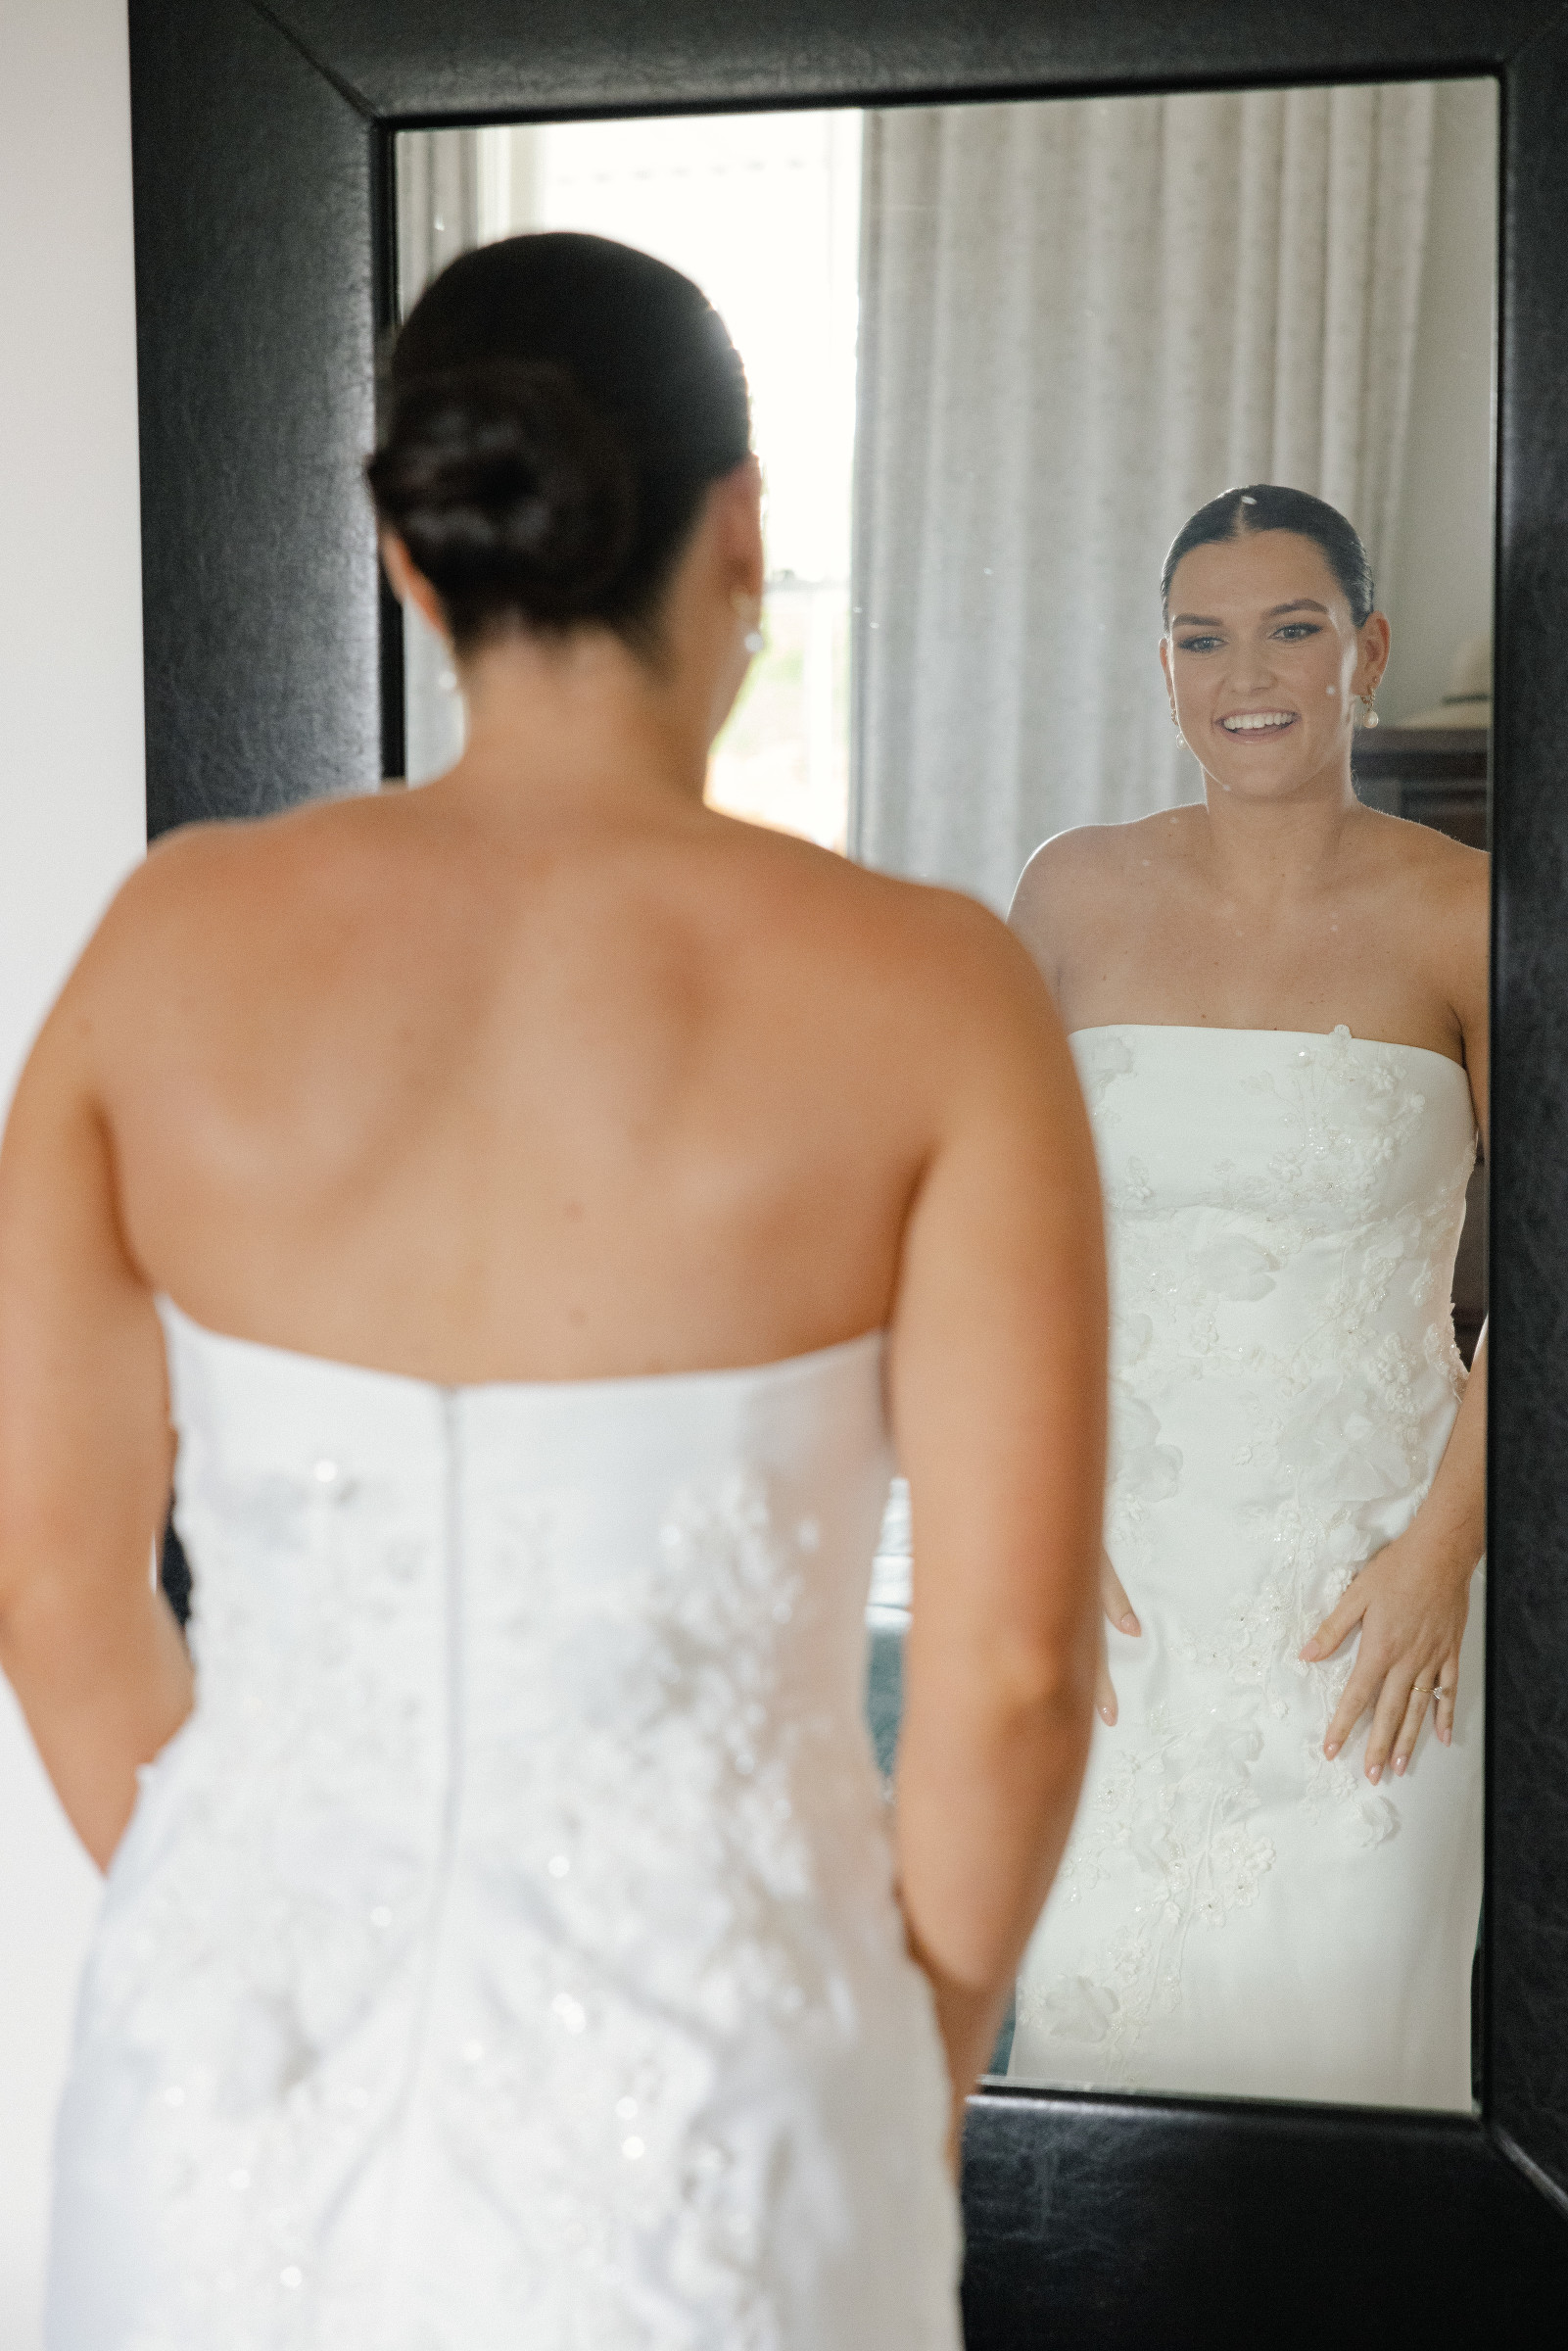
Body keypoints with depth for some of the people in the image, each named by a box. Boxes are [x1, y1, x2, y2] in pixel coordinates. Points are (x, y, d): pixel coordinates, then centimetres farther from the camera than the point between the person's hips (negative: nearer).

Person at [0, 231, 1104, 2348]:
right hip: (702, 2090, -2)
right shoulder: (923, 995, -15)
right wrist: (921, 2084, 3)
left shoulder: (173, 941, -8)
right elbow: (1013, 1661, -14)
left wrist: (244, 1962, 12)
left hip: (239, 2085, 2)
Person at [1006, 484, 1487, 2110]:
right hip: (1117, 1575, 2)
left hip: (1364, 1582, -1)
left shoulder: (1464, 919, -4)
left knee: (1330, 2025, 5)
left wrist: (1443, 1549, -7)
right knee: (1099, 2002, 9)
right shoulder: (1077, 894, 2)